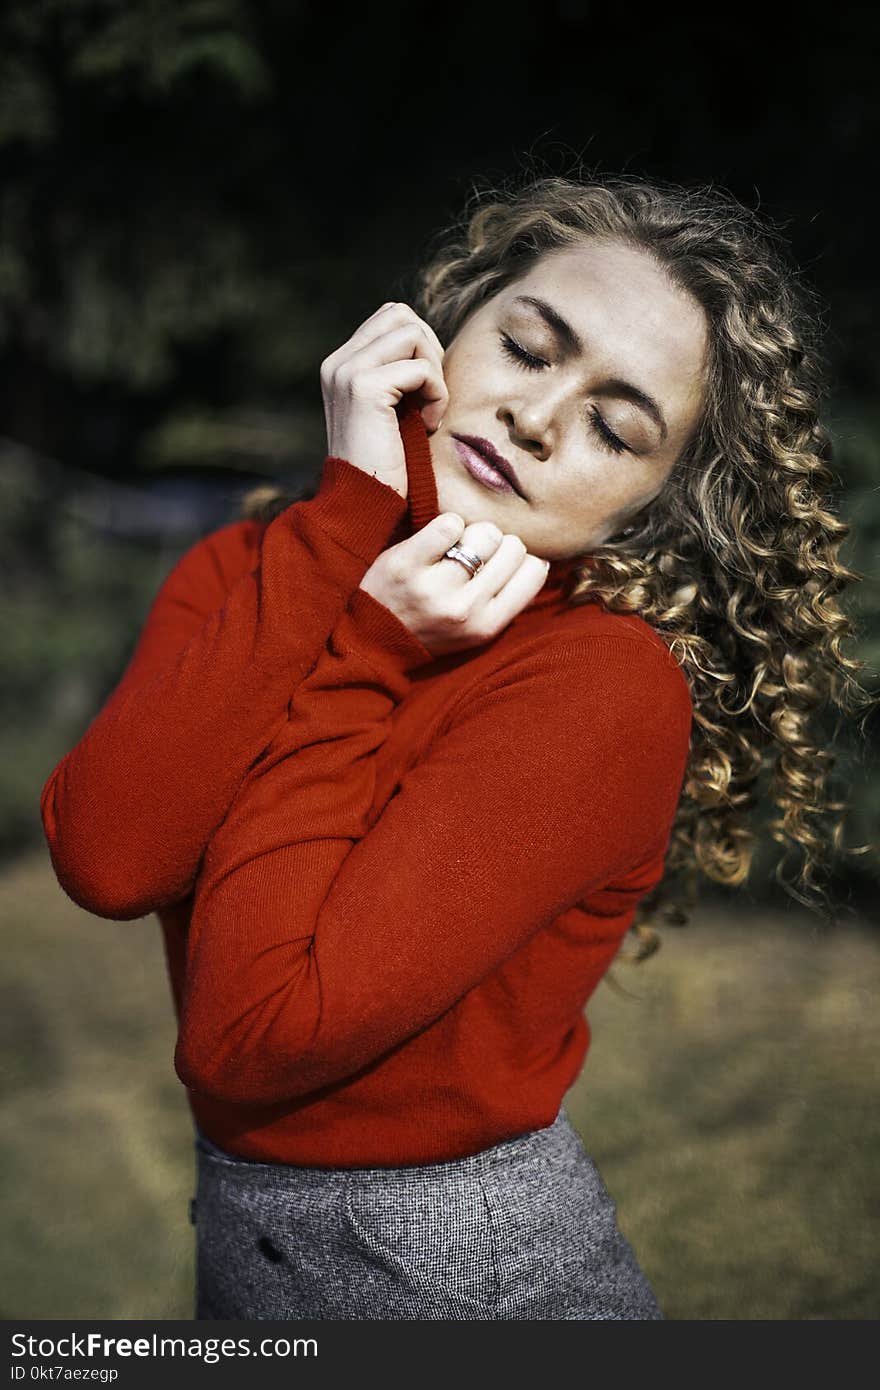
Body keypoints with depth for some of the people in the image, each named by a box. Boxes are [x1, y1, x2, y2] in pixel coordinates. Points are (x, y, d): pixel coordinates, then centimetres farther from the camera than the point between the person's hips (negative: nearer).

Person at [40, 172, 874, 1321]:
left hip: (462, 1267, -5)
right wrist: (346, 513, -21)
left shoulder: (606, 685, -22)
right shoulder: (252, 563, -5)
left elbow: (255, 1034, -26)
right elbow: (103, 859, -23)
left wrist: (363, 652, -22)